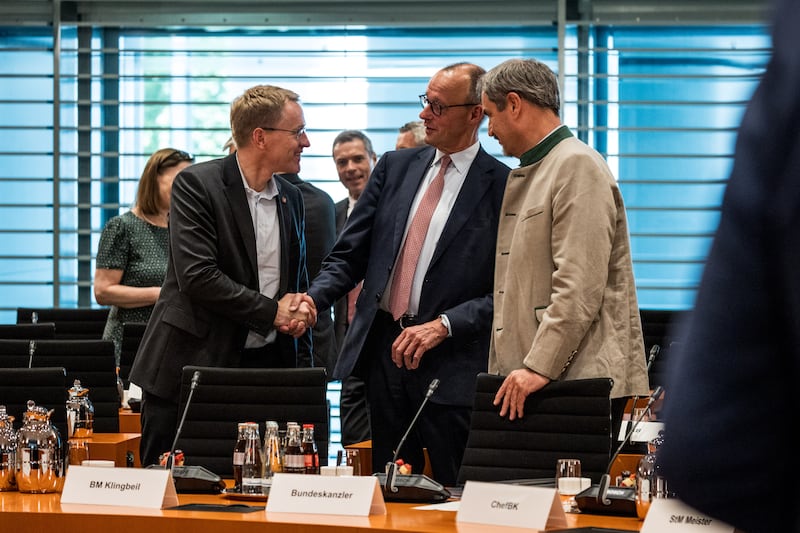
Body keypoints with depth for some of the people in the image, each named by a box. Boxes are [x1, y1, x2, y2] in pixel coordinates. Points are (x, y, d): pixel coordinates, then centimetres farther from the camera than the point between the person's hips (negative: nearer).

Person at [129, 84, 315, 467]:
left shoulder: (291, 198, 12)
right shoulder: (197, 184, -9)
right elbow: (197, 277, -18)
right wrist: (271, 312, -12)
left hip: (268, 364, 5)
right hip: (194, 364, -5)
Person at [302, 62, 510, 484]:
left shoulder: (503, 187, -4)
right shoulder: (395, 168, 12)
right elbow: (349, 255, 11)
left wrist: (443, 326, -17)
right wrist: (313, 297, -7)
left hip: (453, 365, -5)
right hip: (384, 350, 5)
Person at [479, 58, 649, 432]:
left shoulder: (579, 167, -8)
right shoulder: (525, 174, 23)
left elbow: (580, 288, -17)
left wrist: (540, 367, -20)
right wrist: (503, 371, 18)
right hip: (527, 379, 8)